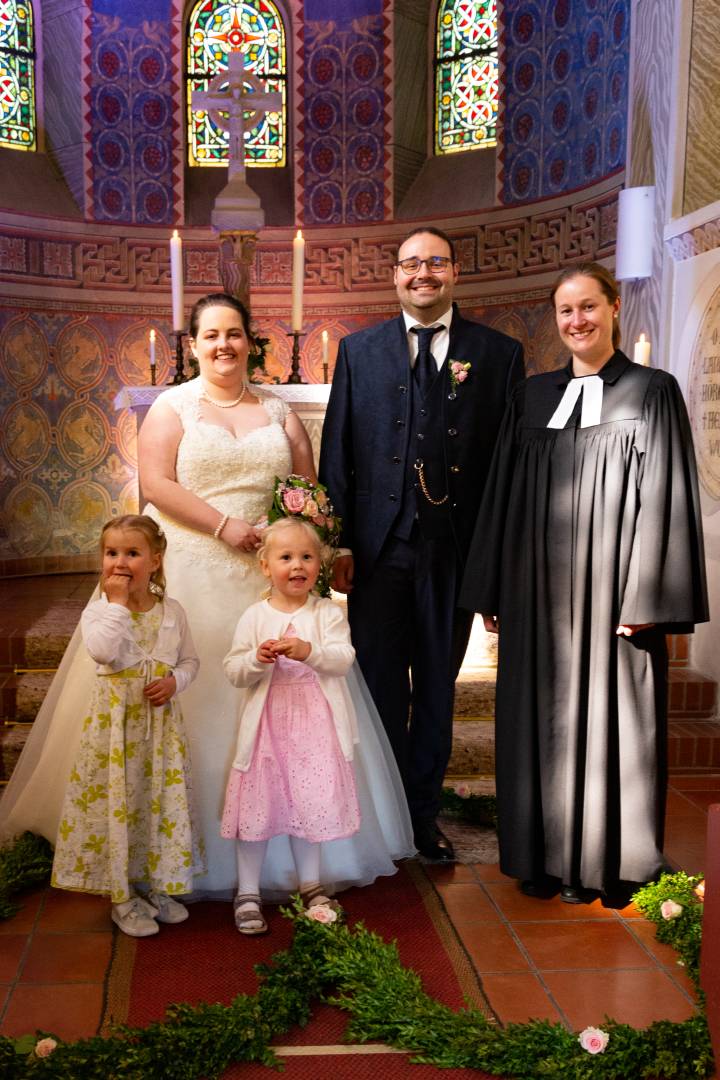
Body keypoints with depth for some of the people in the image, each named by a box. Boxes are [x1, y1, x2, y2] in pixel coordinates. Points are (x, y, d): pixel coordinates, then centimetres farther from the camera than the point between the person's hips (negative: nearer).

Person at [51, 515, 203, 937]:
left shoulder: (172, 610, 3)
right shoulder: (99, 610, -6)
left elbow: (190, 660, 11)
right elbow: (102, 651, -27)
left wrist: (175, 681, -9)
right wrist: (117, 601, -21)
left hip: (160, 718, 3)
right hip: (114, 718, -3)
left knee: (163, 799, 10)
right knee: (115, 800, 1)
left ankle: (160, 886, 28)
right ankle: (122, 896, 17)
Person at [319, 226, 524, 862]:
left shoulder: (499, 353, 3)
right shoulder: (359, 350, 7)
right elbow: (336, 453, 4)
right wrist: (337, 541, -3)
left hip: (456, 549, 0)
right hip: (379, 548, 0)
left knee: (437, 689, 13)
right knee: (381, 689, 9)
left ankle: (424, 814, 29)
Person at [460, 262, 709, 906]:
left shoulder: (652, 391, 0)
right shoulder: (533, 395, 11)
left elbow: (664, 499, -6)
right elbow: (503, 494, 12)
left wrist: (646, 599, -13)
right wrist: (492, 589, 8)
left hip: (611, 594, -4)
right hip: (539, 594, 4)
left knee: (607, 720, 3)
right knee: (541, 720, 8)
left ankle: (605, 863, 18)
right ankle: (547, 856, 22)